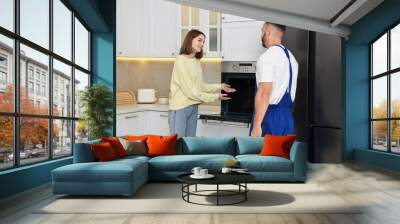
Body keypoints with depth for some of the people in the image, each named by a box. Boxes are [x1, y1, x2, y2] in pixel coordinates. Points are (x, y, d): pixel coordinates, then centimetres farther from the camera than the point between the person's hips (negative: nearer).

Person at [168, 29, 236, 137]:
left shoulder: (196, 61, 7)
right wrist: (214, 97, -13)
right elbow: (189, 91, -17)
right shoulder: (181, 60, -14)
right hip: (180, 107, -7)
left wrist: (220, 86, 8)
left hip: (193, 107, 7)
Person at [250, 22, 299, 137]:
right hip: (287, 116, 8)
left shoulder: (267, 57, -13)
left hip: (269, 115, -8)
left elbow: (264, 93, -21)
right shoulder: (291, 57, 14)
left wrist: (256, 125, -21)